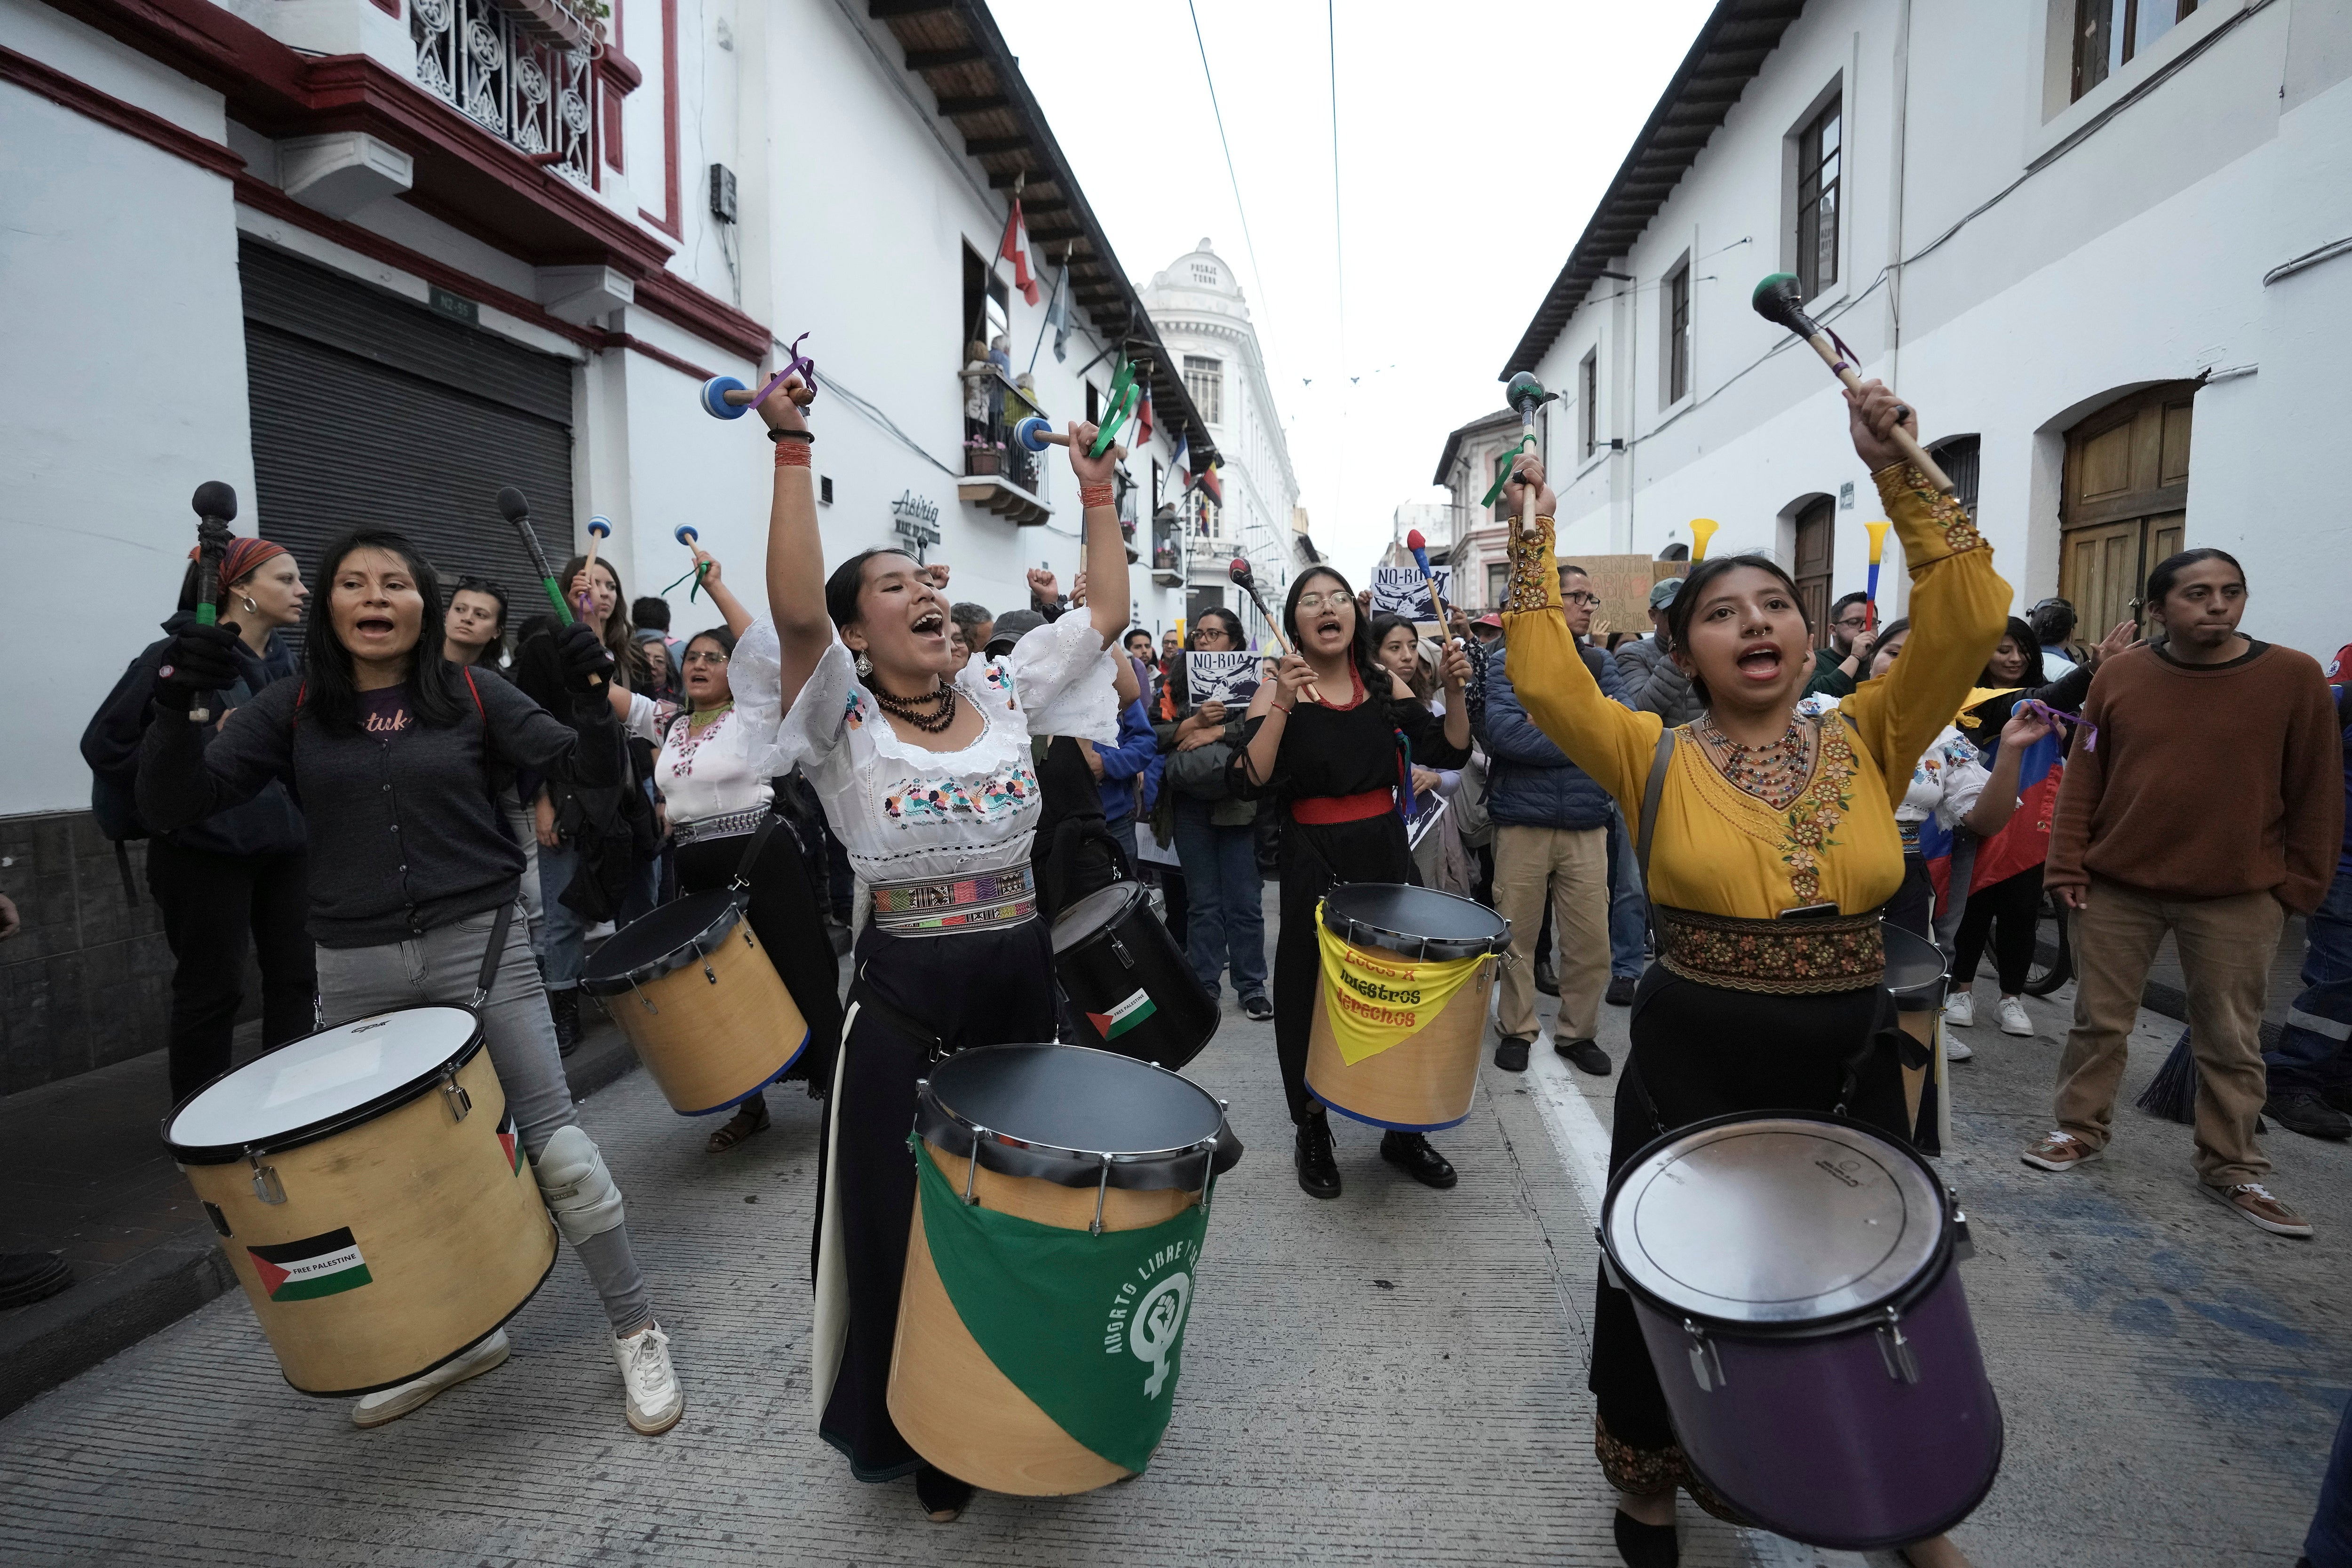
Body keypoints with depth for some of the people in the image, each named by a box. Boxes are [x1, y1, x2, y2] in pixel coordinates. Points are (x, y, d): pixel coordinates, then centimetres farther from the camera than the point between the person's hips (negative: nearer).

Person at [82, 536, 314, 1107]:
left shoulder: (282, 659, 8)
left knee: (296, 976, 9)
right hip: (206, 852, -6)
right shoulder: (183, 656, -11)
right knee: (211, 990, 4)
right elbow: (106, 743, -11)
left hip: (284, 846, 6)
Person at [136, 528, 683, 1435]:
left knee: (554, 1145, -4)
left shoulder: (471, 696, 2)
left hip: (478, 947, -3)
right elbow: (171, 806, 0)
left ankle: (638, 1334, 10)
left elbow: (583, 769, -3)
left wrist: (591, 698, -23)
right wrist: (177, 705, -18)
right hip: (355, 969, 3)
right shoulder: (294, 709, 5)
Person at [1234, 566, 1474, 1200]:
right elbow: (1250, 783, -19)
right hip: (1314, 863, -3)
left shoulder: (1383, 683, 4)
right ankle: (1313, 1137, 28)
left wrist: (1455, 691, -12)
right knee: (1314, 997, 6)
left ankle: (1404, 1130, 34)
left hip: (1386, 855, 4)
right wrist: (1283, 704, -28)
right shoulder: (1276, 689, -7)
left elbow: (1448, 752, 3)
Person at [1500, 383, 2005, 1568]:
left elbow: (1967, 620, -10)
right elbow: (1543, 679, -16)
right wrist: (1534, 538, -12)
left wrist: (1900, 471, -14)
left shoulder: (1868, 741, 1)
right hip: (1691, 1068, -2)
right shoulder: (1657, 758, -5)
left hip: (1852, 1067, 2)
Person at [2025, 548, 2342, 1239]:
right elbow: (2082, 778, 1)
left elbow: (2317, 791, 2)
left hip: (2239, 898, 0)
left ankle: (2233, 1167, 24)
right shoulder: (2119, 675, -2)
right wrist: (2067, 865, -2)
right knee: (2098, 1019, 10)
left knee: (2231, 1040, 10)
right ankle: (2081, 1128, 26)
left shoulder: (2296, 676, -3)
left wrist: (2299, 884, 1)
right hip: (2116, 885, 0)